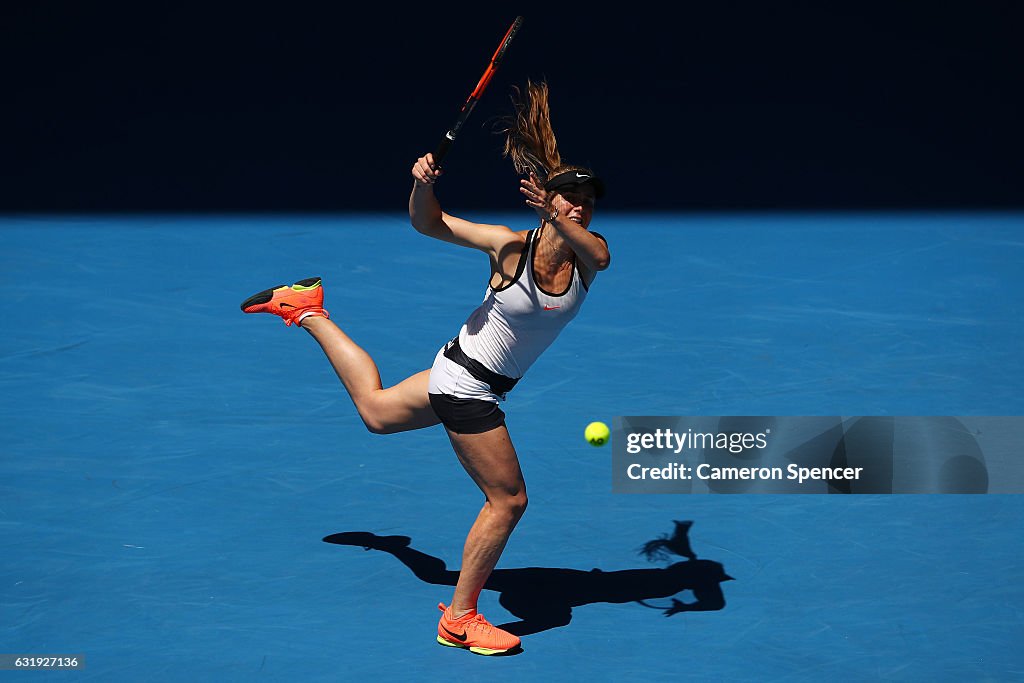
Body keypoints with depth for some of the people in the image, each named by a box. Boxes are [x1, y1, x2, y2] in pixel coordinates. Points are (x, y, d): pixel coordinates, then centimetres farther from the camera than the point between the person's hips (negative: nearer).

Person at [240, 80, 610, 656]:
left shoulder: (588, 255, -9)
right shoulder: (509, 245, -18)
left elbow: (598, 251, -35)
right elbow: (430, 223, -9)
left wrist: (558, 218, -53)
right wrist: (424, 184, -31)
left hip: (463, 377, 6)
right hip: (467, 383, -6)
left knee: (376, 407, 28)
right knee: (509, 500, -6)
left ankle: (308, 311, 42)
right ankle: (460, 617, 11)